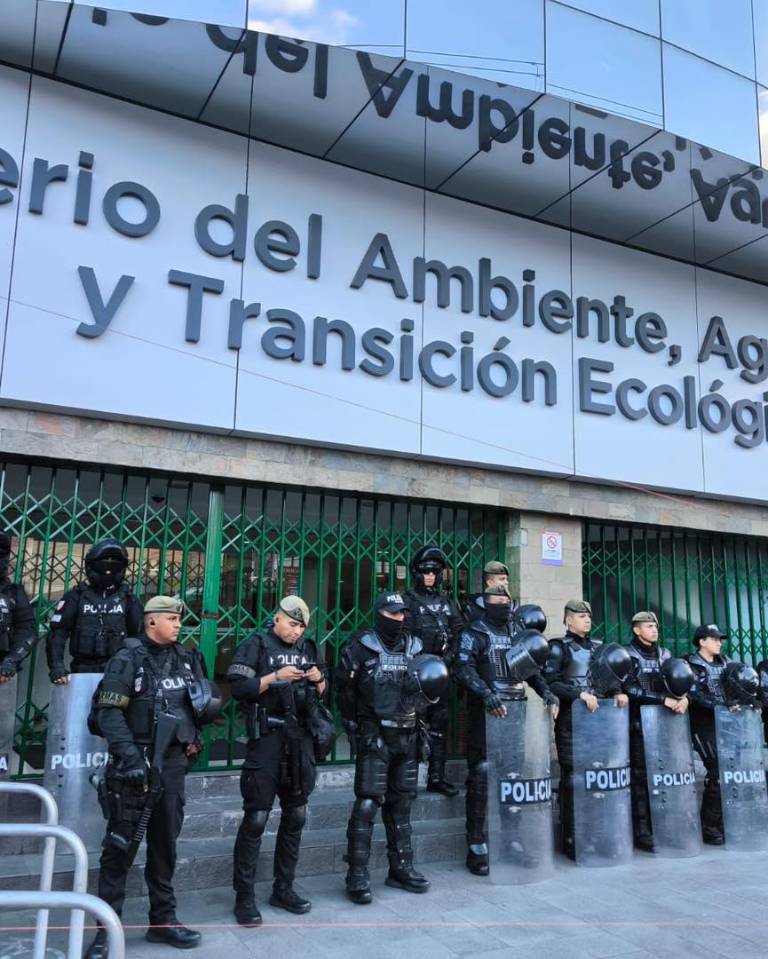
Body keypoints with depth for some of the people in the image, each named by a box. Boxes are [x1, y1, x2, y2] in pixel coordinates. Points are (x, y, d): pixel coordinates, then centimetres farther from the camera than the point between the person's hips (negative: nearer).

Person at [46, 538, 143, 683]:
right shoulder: (77, 597, 5)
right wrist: (56, 666, -11)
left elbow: (138, 634, 12)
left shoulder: (127, 598, 9)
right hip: (83, 671, 0)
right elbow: (57, 633, 0)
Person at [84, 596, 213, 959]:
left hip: (173, 760, 5)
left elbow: (208, 708, 19)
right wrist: (129, 754, -23)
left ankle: (162, 919, 26)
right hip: (135, 760, -5)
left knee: (165, 841, 14)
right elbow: (108, 711, -15)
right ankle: (106, 929, 12)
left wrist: (207, 704, -3)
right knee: (120, 842, 1)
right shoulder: (129, 658, -7)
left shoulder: (187, 658, 10)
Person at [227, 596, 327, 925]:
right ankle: (244, 898, 8)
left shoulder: (309, 649, 13)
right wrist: (274, 677, -19)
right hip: (266, 739, -6)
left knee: (295, 817, 13)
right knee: (255, 819, -3)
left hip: (301, 741, 6)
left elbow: (324, 693, 18)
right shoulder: (256, 646, -3)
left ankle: (284, 889, 26)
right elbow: (238, 687, -11)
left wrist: (319, 680, -3)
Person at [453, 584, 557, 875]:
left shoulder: (516, 634, 20)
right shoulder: (474, 634, 1)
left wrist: (545, 692, 4)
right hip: (486, 713, -6)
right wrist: (486, 694, -25)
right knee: (482, 777, -5)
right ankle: (477, 848, 1)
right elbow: (463, 668, -12)